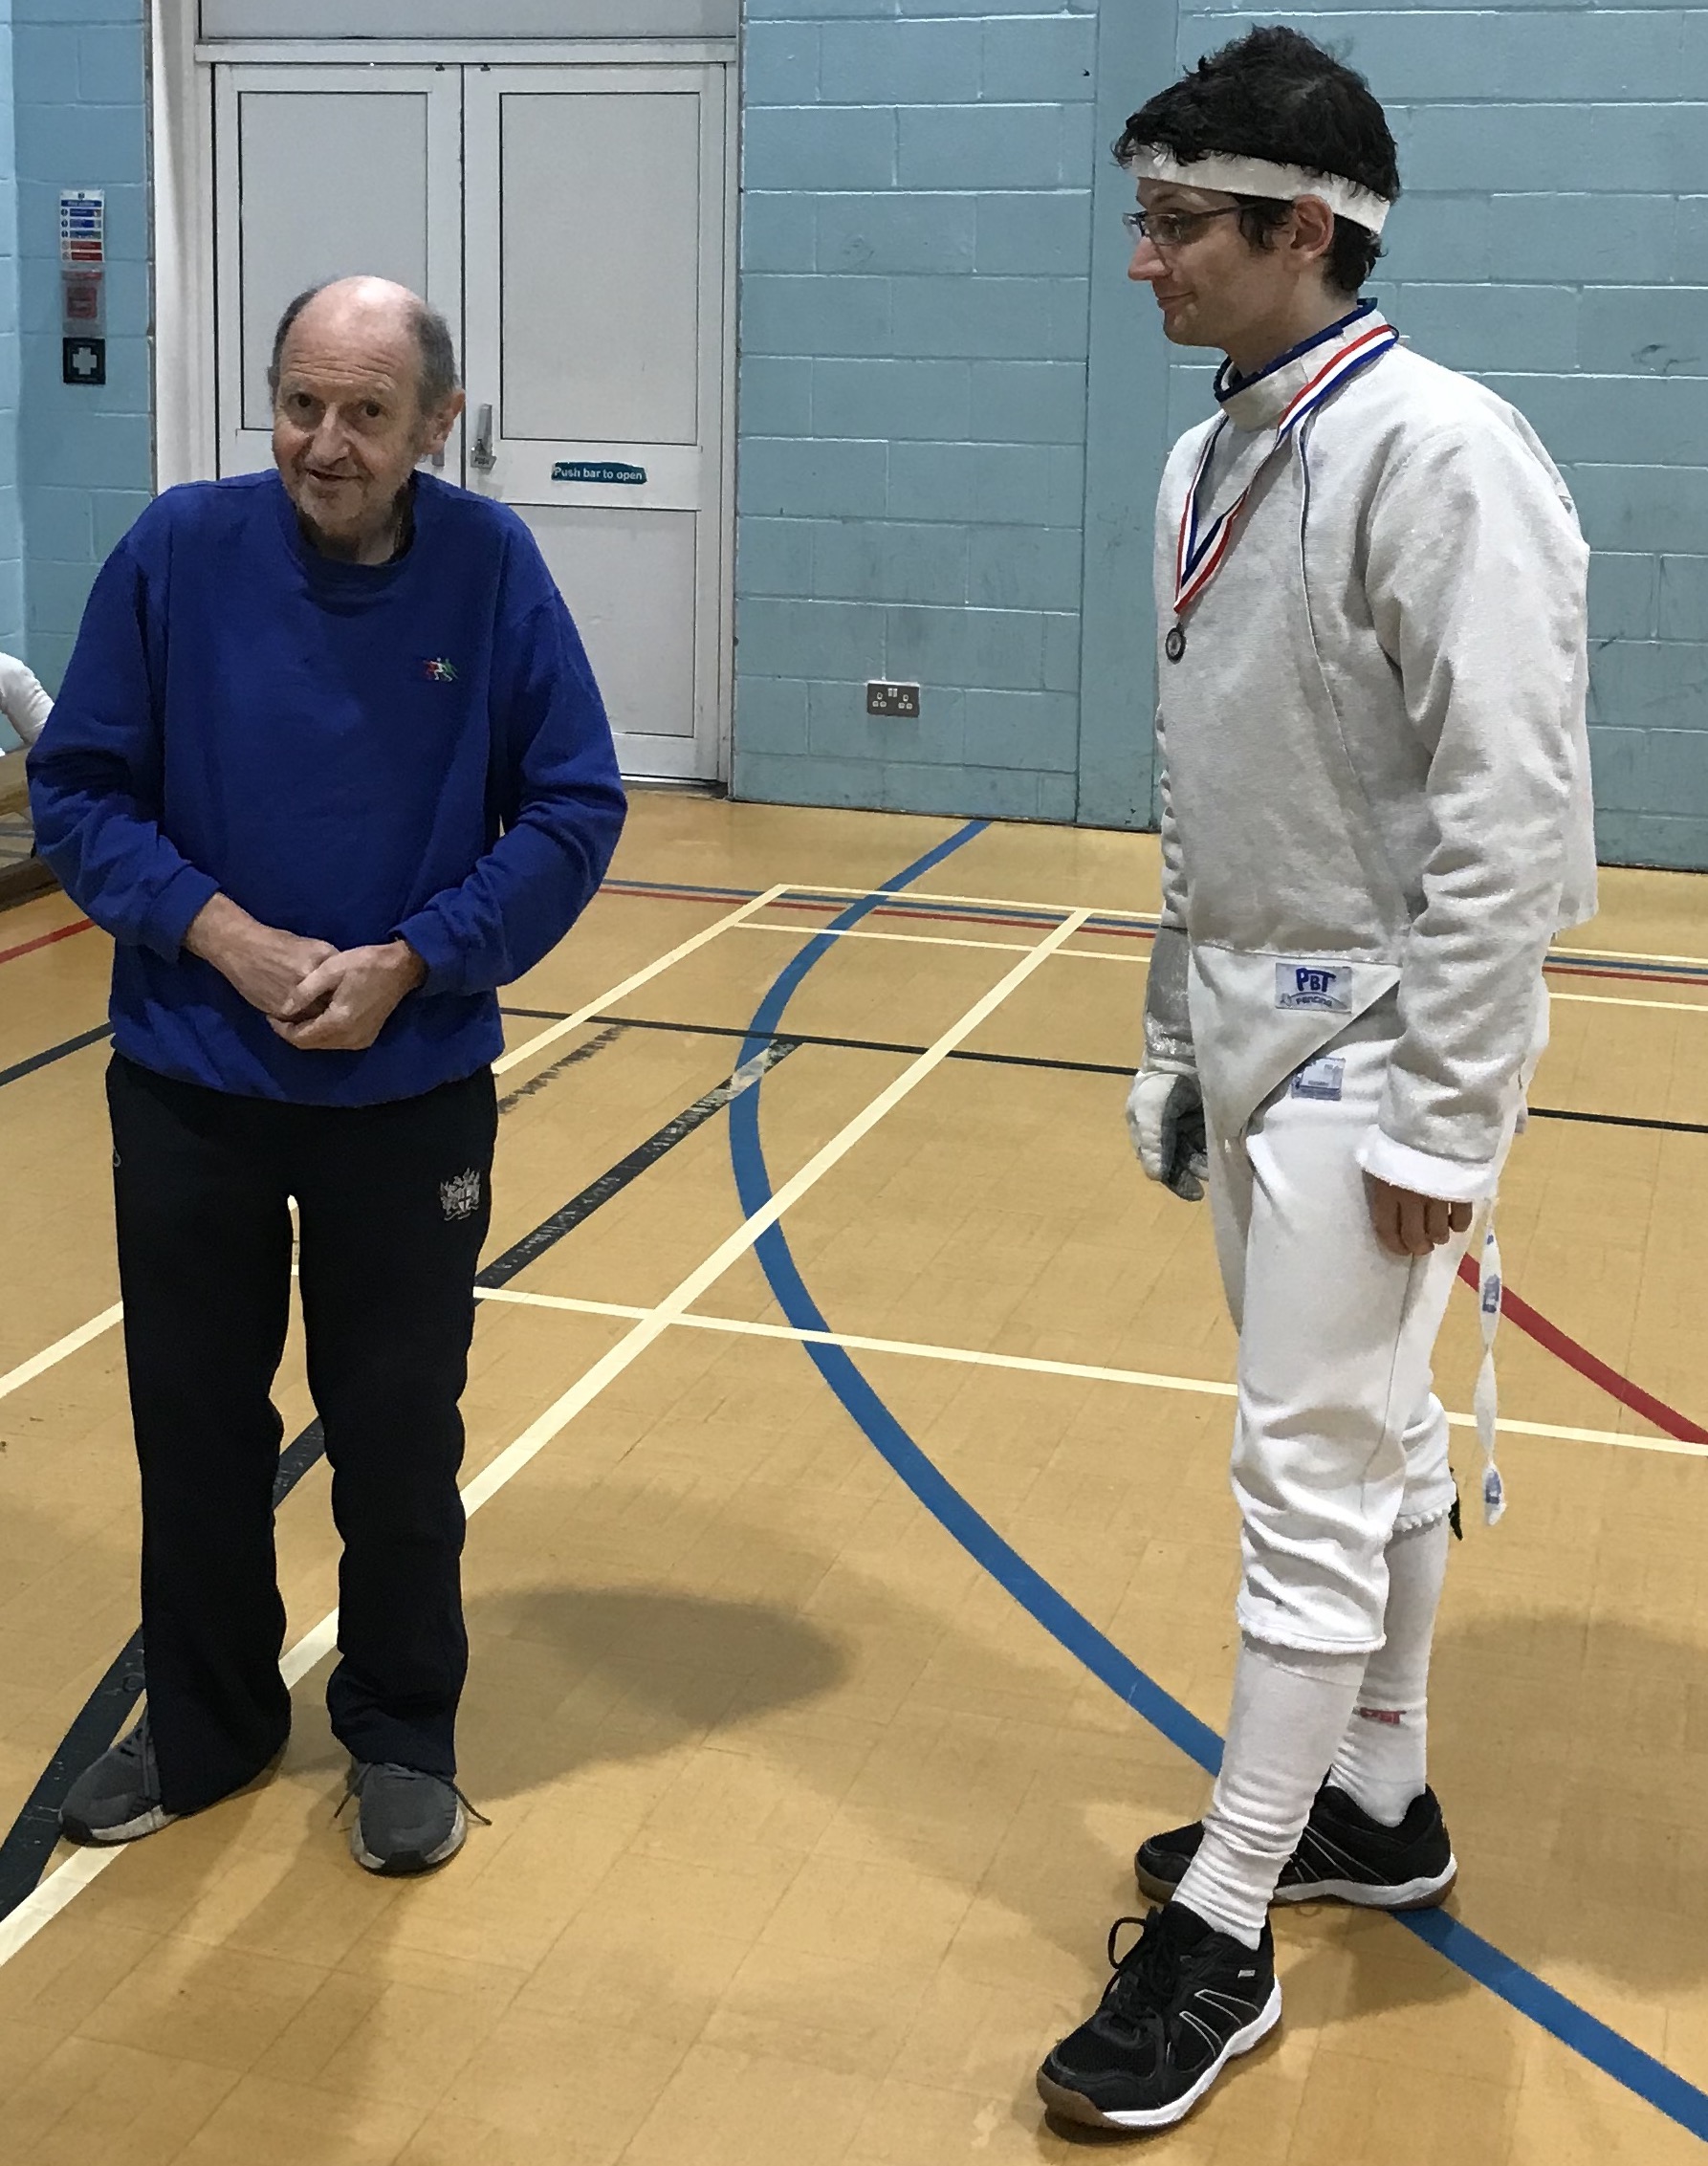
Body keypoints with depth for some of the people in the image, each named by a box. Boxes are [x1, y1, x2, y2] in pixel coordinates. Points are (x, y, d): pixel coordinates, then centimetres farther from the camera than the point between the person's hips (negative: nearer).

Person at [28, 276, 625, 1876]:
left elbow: (574, 810, -6)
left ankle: (403, 1732, 32)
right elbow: (76, 787, -5)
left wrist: (408, 964, -16)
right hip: (186, 1083, 1)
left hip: (410, 1092, -1)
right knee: (195, 1421, 14)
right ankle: (204, 1723, 36)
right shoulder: (179, 549, -9)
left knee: (398, 1433, 11)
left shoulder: (491, 566, -9)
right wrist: (226, 936, -17)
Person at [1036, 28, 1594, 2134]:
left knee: (1312, 1483, -1)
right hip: (1247, 1027, 8)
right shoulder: (1208, 461, 8)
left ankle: (1218, 1936, 10)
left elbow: (1515, 820, -20)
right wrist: (1173, 1035, 16)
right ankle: (1375, 1804, 35)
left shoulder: (1438, 456, -18)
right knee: (1376, 1443, 19)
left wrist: (1442, 1121, -19)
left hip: (1370, 1047, -8)